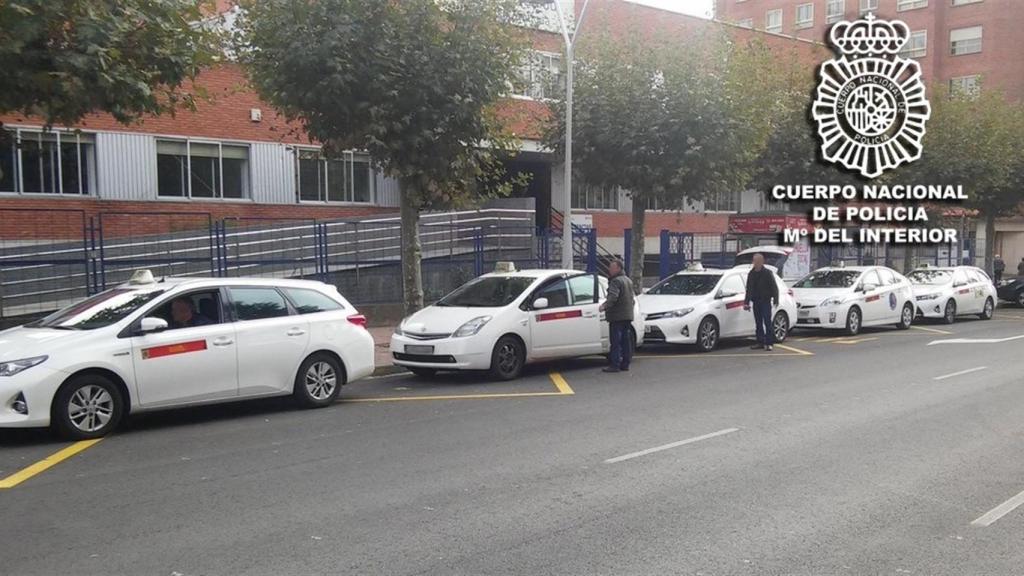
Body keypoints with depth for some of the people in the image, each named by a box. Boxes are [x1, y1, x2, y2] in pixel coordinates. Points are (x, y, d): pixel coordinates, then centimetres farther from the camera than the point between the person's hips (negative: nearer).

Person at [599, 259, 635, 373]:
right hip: (628, 315, 9)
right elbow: (633, 296, 28)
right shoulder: (628, 280, 19)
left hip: (617, 316, -9)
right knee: (625, 340, 11)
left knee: (616, 341, -8)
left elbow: (613, 296, -27)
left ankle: (615, 365, -9)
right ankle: (625, 364, 15)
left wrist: (605, 305, -34)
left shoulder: (616, 281, -12)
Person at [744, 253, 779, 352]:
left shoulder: (767, 273, -5)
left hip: (765, 301, -6)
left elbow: (774, 287, -5)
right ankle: (760, 342, 13)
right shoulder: (751, 274, 11)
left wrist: (775, 300, -13)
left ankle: (769, 343, -7)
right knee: (758, 322, 8)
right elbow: (749, 289, 16)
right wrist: (746, 302, 12)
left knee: (767, 322, -9)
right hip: (755, 302, 6)